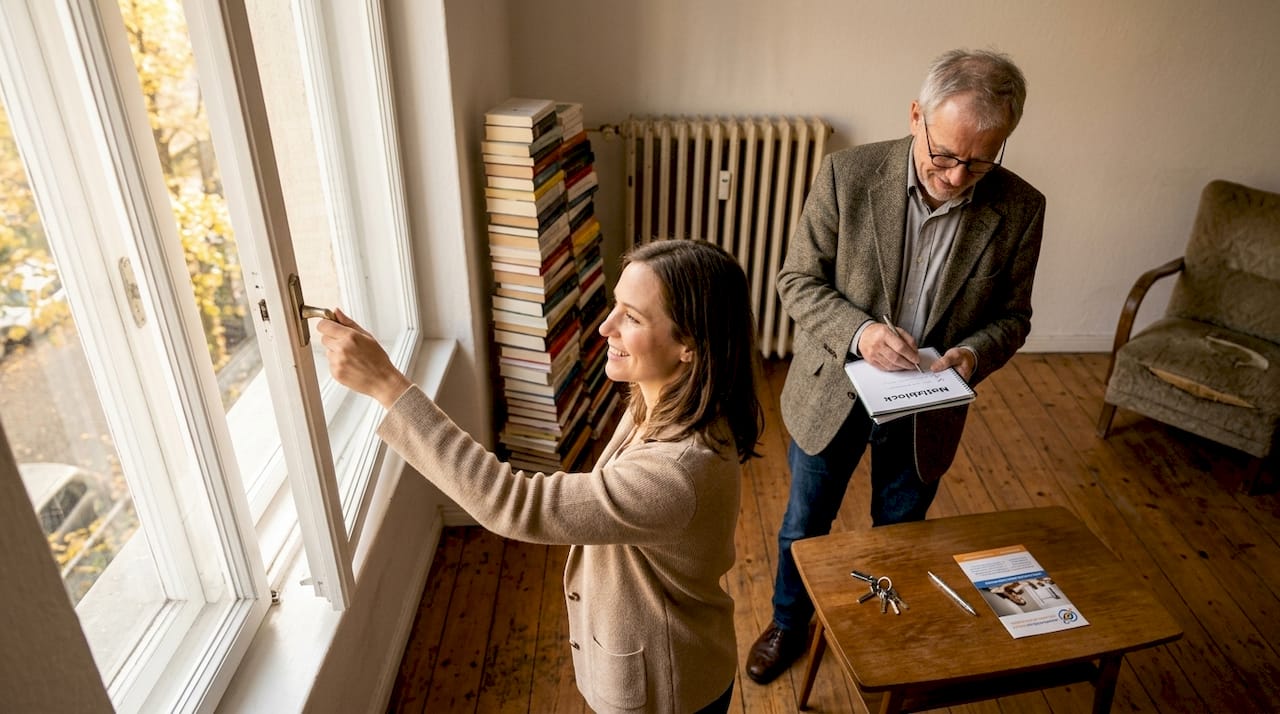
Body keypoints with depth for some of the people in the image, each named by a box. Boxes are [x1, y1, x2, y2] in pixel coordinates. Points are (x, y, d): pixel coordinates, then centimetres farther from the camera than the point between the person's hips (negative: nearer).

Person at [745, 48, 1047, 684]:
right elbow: (797, 280, -11)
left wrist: (973, 352, -22)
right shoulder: (847, 174, -18)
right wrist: (857, 331, -28)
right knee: (804, 525, 19)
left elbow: (1012, 315, 0)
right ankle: (788, 622, 48)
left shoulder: (1020, 209, -12)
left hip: (925, 409, 2)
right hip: (833, 392, -1)